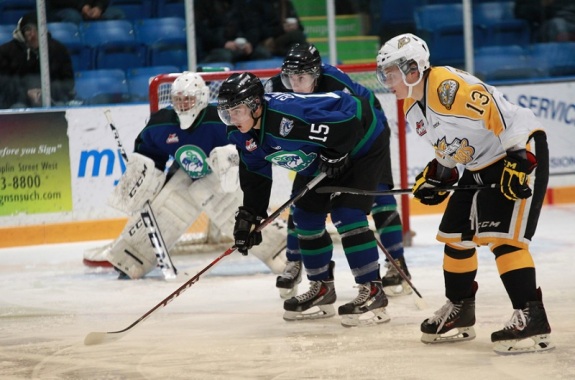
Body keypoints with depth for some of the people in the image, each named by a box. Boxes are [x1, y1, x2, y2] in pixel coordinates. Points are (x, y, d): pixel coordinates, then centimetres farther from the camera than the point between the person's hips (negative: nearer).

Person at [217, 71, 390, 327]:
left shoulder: (288, 114, -39)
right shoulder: (242, 135, -10)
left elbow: (348, 123, -38)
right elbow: (255, 175, 3)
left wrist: (334, 154, -27)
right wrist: (249, 215, -1)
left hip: (359, 144, -10)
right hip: (319, 161, 10)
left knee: (347, 214, -19)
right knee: (306, 216, 9)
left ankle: (372, 290, -14)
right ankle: (322, 288, 24)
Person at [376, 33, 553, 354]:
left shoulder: (451, 86, -26)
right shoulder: (413, 107, 6)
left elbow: (505, 116, -29)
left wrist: (519, 162, -31)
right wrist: (436, 176, 10)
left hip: (521, 151, -10)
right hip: (480, 167, 10)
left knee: (501, 236, -20)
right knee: (455, 235, 12)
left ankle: (532, 318, -20)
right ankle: (460, 310, 29)